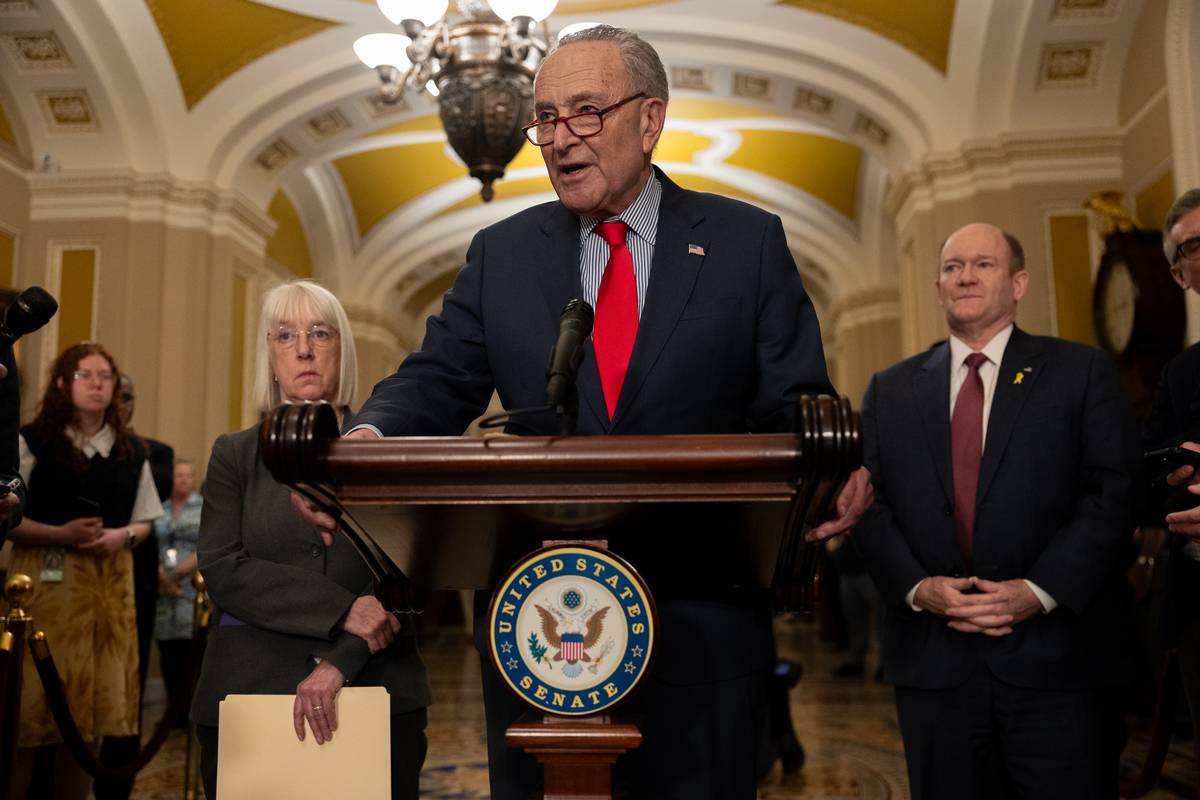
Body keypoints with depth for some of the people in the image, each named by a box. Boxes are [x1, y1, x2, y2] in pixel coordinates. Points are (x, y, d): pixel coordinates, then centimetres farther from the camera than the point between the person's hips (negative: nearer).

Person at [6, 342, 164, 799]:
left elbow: (144, 522, 12)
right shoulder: (33, 441, -2)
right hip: (48, 578, -4)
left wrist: (122, 536, -8)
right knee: (36, 696, -1)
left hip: (111, 580, 4)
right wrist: (62, 533, -19)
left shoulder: (132, 451, 10)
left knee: (94, 698, 8)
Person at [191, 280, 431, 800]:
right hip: (249, 689, 1)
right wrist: (341, 611, -15)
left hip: (376, 693, 0)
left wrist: (341, 662, -17)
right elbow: (221, 569, -5)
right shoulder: (235, 455, 8)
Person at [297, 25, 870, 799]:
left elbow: (793, 402, -2)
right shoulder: (501, 254, 8)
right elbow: (437, 383, 1)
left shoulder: (750, 242, 2)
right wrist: (367, 439, -21)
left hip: (702, 622, -1)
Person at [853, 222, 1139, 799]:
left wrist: (1040, 591, -13)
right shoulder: (890, 391, 11)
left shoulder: (1082, 373, 4)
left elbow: (1114, 492, -4)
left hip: (1055, 656, -2)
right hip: (932, 659, 2)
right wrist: (917, 588, -10)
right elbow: (870, 503, 5)